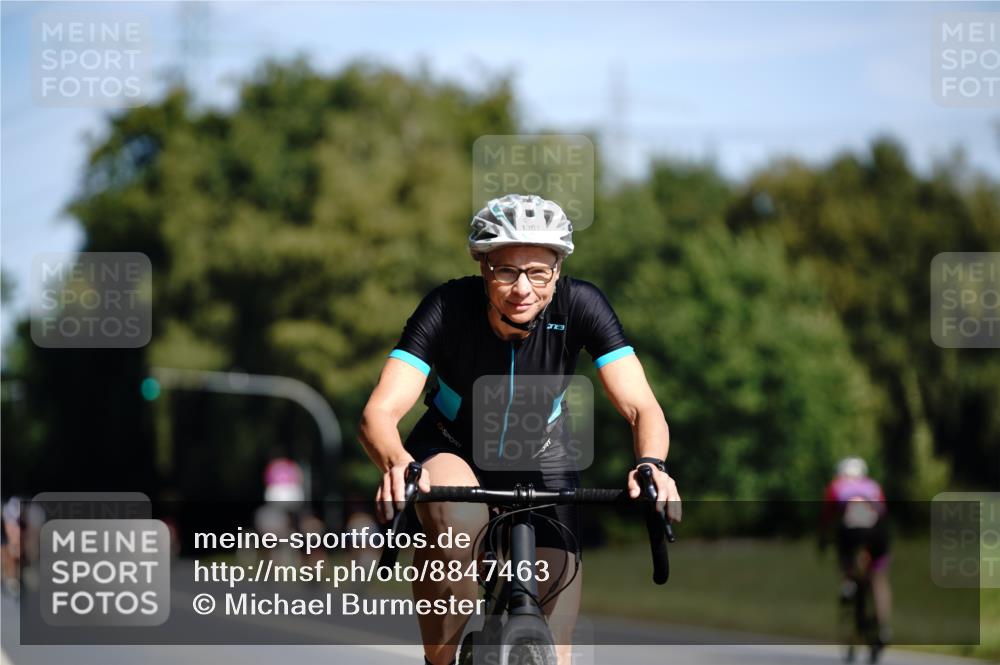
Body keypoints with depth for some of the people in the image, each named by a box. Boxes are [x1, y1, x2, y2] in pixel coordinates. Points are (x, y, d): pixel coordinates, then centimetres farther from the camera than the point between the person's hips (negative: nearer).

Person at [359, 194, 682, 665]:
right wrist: (397, 463, -61)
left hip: (540, 457, 2)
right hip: (452, 449, -2)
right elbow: (379, 413, -38)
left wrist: (651, 463, -52)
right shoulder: (448, 308, -30)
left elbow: (642, 408, -29)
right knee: (456, 526, -38)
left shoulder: (580, 305, -26)